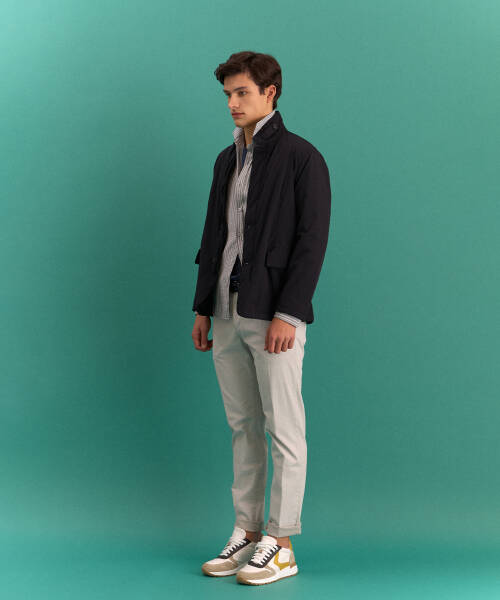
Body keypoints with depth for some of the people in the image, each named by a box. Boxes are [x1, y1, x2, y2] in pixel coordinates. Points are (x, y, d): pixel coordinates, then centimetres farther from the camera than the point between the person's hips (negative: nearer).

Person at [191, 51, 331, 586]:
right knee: (243, 427, 12)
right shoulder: (228, 159, 16)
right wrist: (203, 309, 14)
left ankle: (281, 546, 5)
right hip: (228, 316, 7)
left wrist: (286, 315, -18)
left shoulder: (301, 157, -6)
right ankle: (247, 533, 20)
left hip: (275, 317, -7)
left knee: (284, 430, -1)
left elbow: (312, 241, -12)